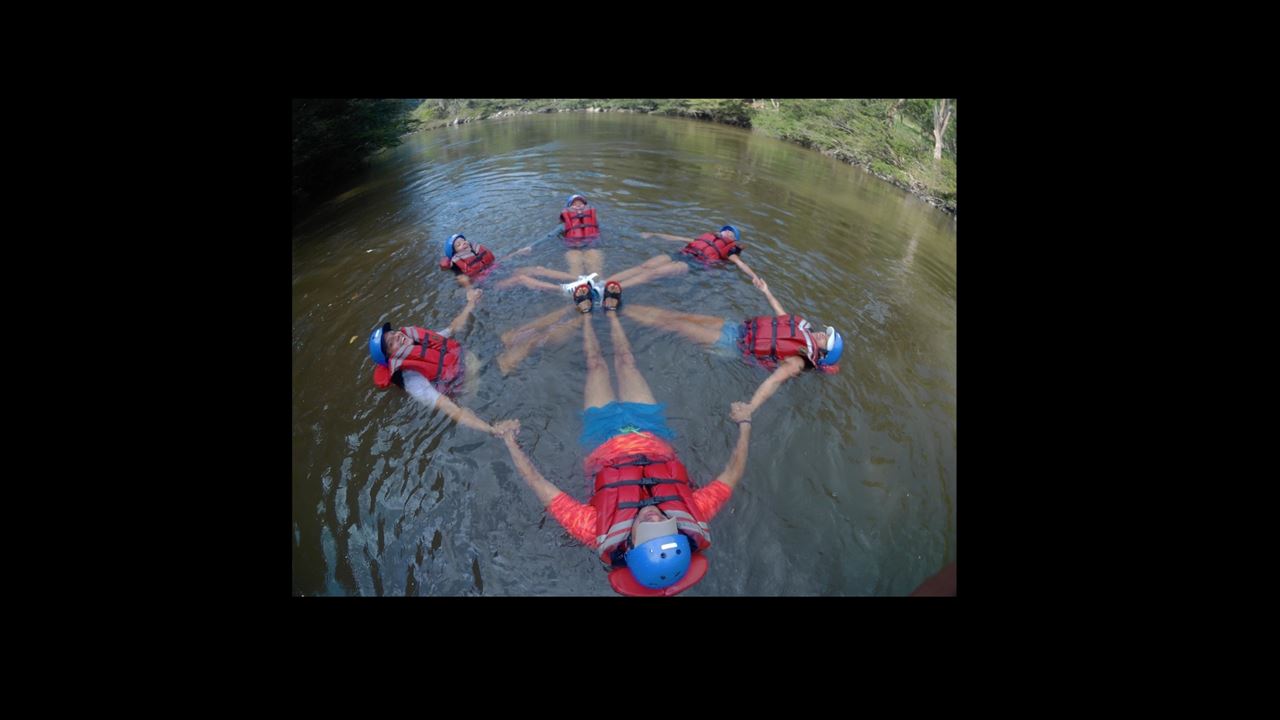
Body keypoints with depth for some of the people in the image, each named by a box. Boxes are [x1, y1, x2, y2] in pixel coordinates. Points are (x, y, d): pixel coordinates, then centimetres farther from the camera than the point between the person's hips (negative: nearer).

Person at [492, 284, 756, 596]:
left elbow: (540, 485, -31)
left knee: (597, 365, 15)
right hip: (650, 433, 2)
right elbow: (732, 474, -20)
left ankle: (586, 314, 48)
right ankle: (610, 311, 49)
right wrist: (744, 424, -10)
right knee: (625, 361, 16)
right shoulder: (696, 517, -36)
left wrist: (510, 440, -21)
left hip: (607, 437, -1)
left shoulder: (597, 532, -40)